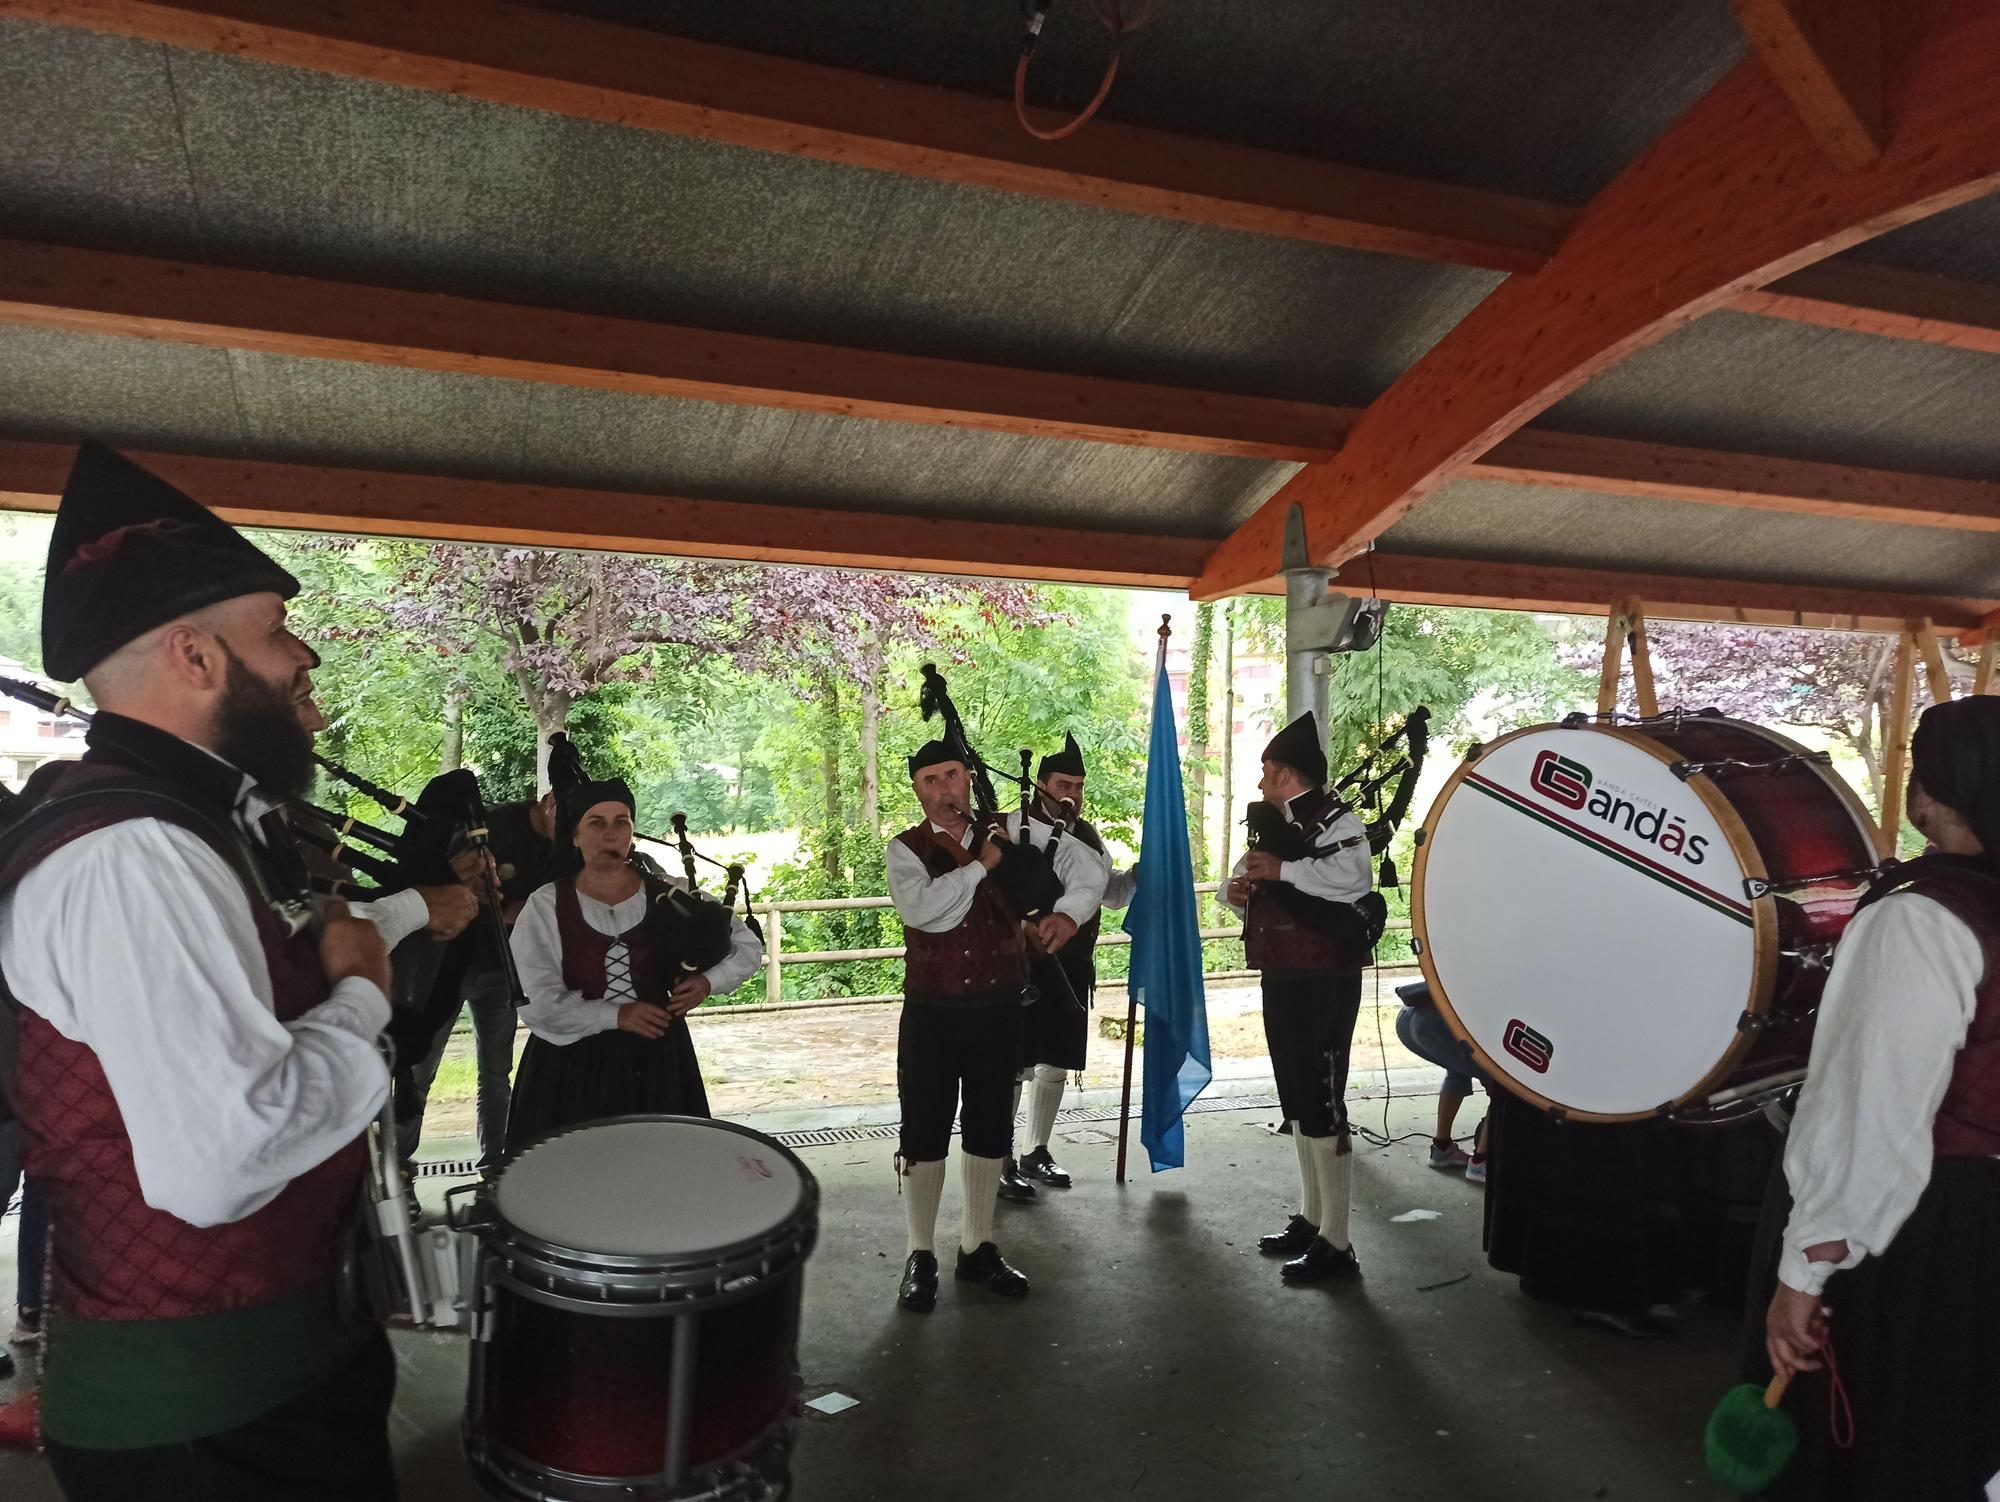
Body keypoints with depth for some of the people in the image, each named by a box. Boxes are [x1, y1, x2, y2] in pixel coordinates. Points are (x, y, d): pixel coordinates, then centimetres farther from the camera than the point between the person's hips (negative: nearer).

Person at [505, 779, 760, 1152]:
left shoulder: (670, 895, -2)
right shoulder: (546, 906, -6)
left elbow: (749, 947, 5)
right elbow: (537, 1004, -12)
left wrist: (708, 982, -12)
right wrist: (616, 1015, -15)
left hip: (657, 1058, 2)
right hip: (574, 1063, -1)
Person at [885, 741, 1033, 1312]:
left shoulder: (1003, 838, 5)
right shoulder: (908, 849, -4)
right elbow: (923, 908, -23)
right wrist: (980, 864, -18)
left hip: (998, 1009, 3)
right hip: (933, 1013, -3)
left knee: (989, 1130, 13)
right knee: (924, 1133, 5)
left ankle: (978, 1248, 29)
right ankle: (921, 1256, 21)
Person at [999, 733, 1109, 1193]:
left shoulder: (1086, 837, 5)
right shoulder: (1013, 829, -8)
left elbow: (1091, 884, -16)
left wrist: (1067, 916, -38)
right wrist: (1024, 929, -33)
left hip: (1071, 966, 6)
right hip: (1023, 965, -5)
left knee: (1055, 1065, 14)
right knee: (1015, 1065, -4)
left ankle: (1038, 1152, 28)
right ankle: (1002, 1160, 8)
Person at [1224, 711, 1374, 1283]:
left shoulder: (1333, 819, -12)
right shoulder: (1277, 825, 18)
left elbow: (1354, 876, -31)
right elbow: (1247, 877, 23)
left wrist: (1281, 869, -26)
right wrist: (1236, 887, 0)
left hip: (1322, 983, -10)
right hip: (1282, 978, 10)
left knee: (1321, 1106, -7)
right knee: (1298, 1103, 17)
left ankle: (1335, 1244, 1)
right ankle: (1311, 1219, 29)